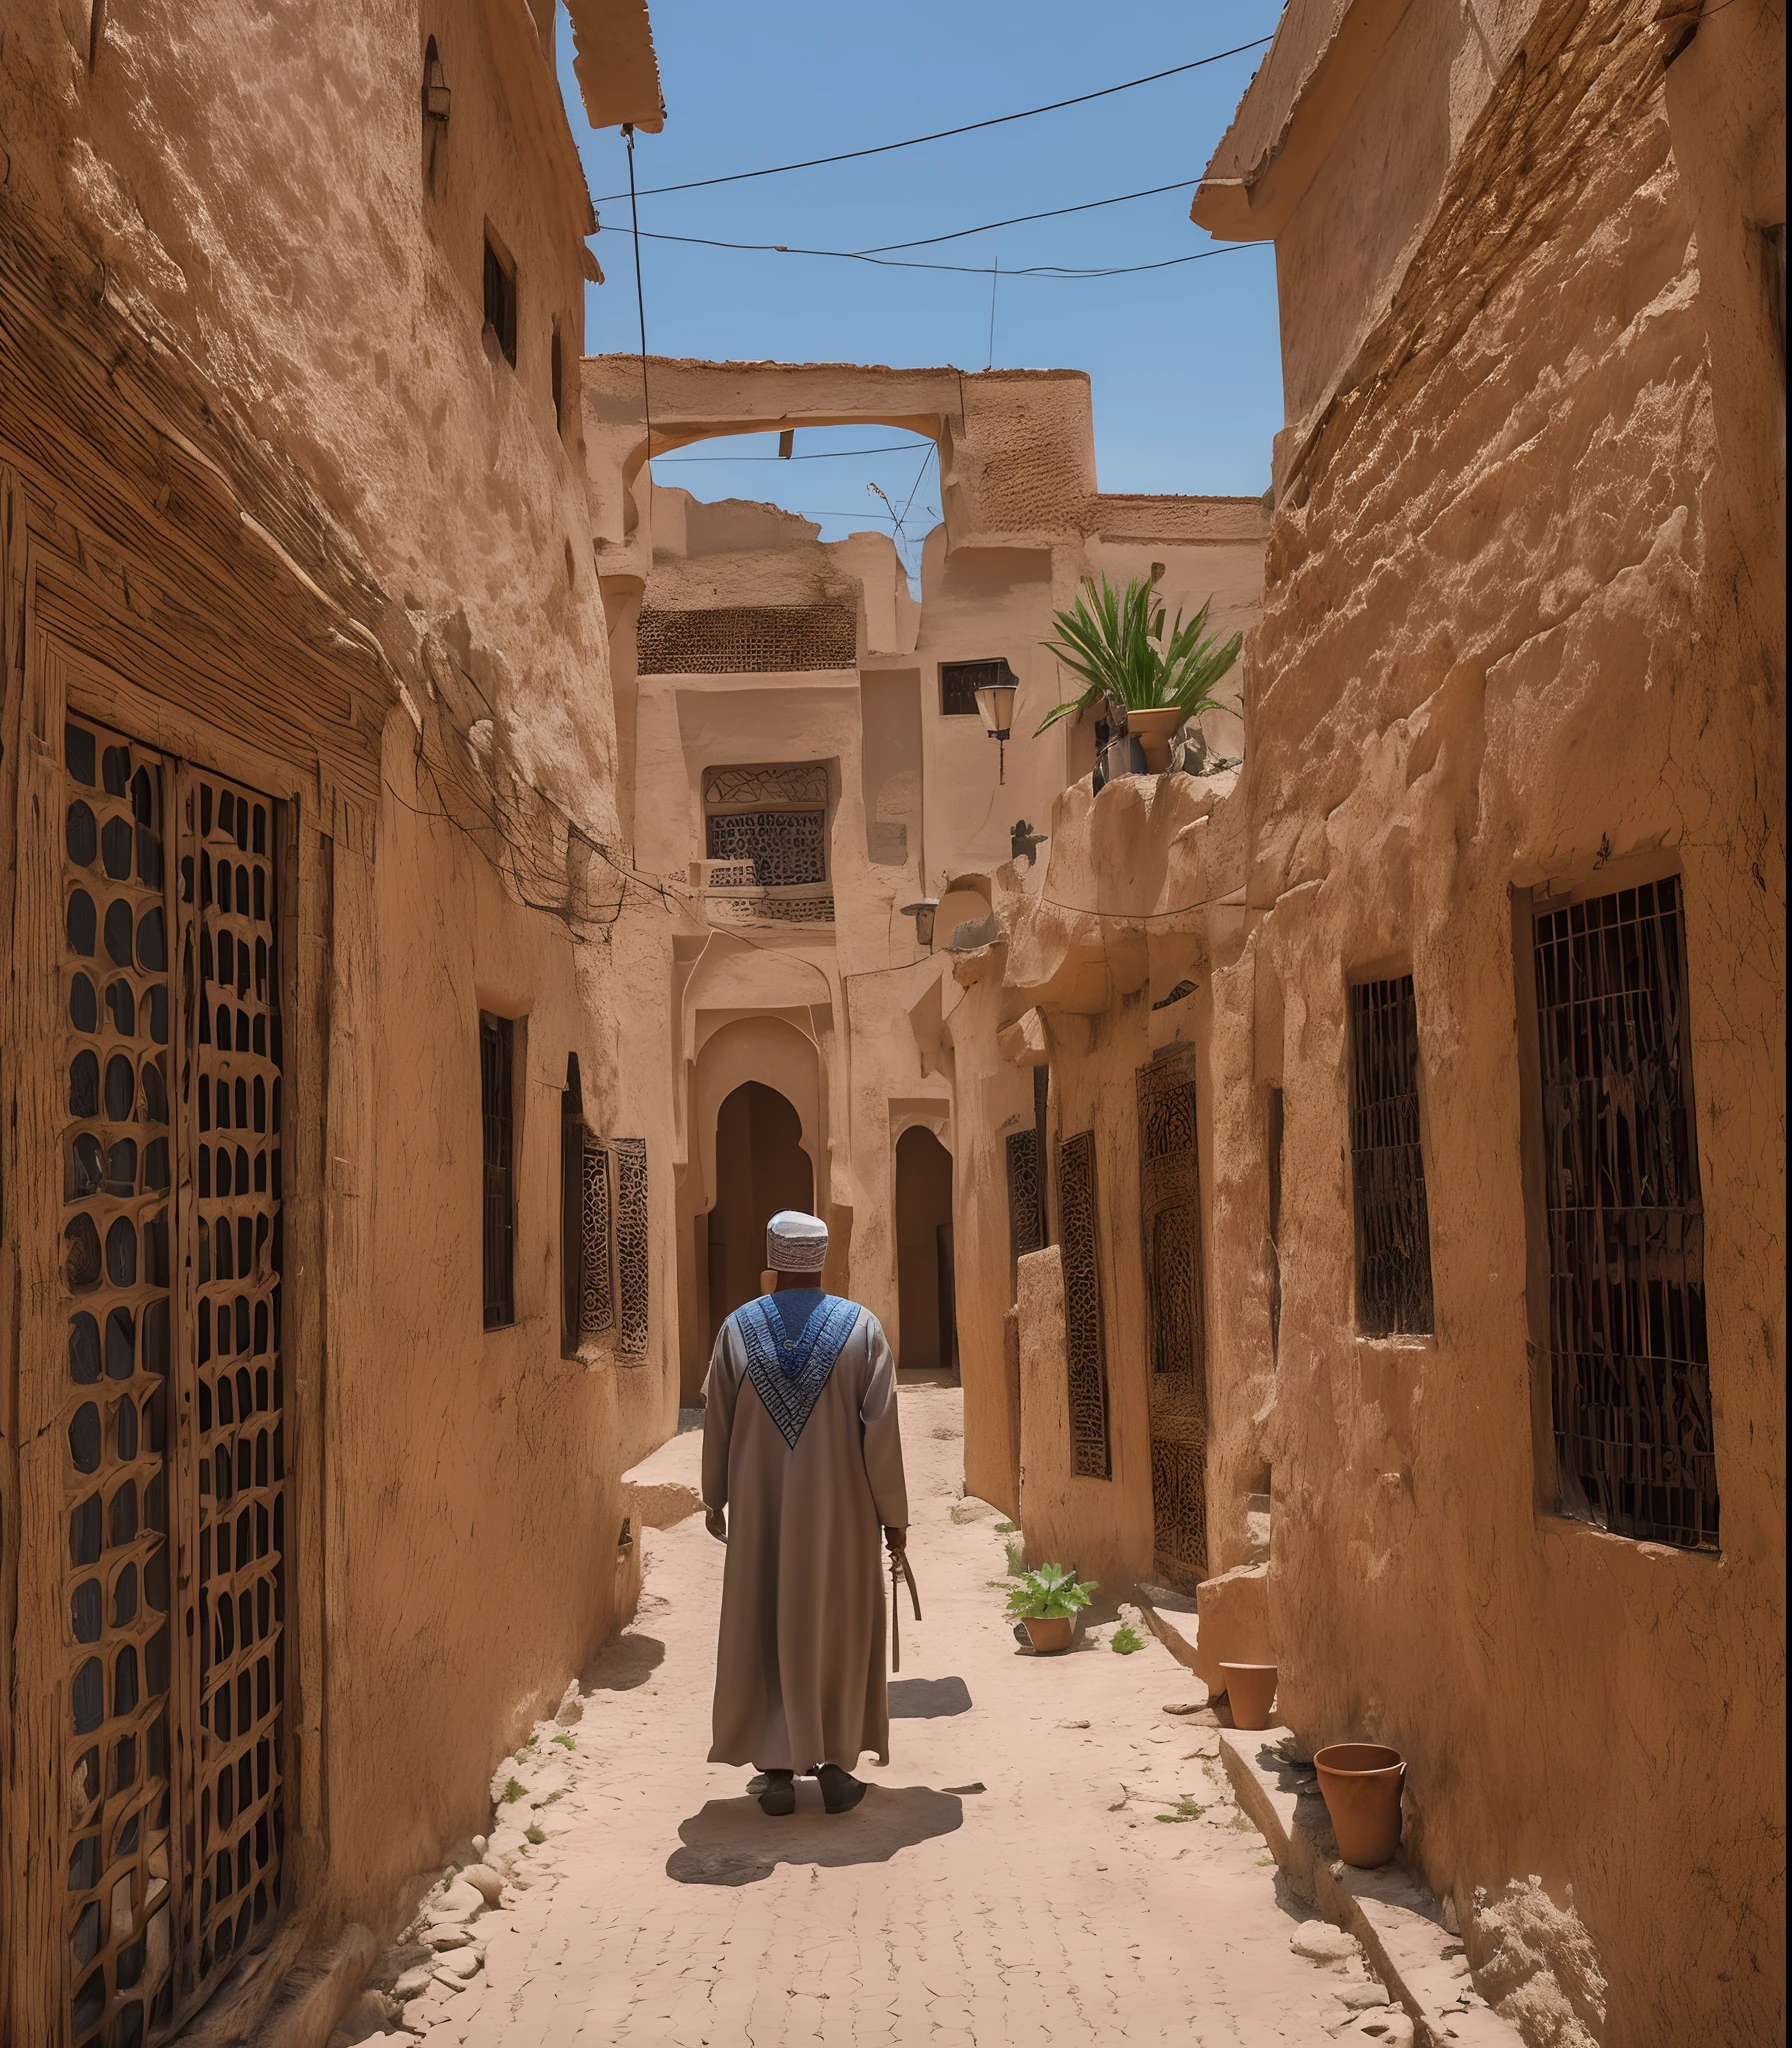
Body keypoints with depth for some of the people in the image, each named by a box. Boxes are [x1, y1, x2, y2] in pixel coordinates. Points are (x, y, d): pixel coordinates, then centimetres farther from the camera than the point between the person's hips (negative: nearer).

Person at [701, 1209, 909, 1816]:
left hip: (761, 1512, 1)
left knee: (765, 1629, 9)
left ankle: (779, 1772, 8)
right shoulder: (861, 1327, -6)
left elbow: (716, 1420, 2)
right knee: (837, 1629, 10)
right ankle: (835, 1767, 11)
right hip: (838, 1510, -1)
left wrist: (715, 1499, 15)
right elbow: (882, 1427, -9)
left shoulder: (738, 1328, -3)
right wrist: (893, 1512, -1)